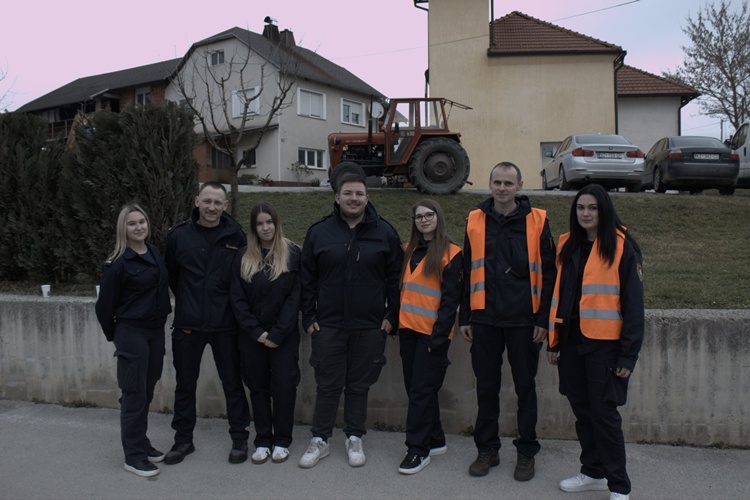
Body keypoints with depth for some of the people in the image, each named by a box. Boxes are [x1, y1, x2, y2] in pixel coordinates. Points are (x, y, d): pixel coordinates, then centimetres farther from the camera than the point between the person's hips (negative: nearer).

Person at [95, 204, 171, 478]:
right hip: (131, 333, -6)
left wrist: (162, 318, 13)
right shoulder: (118, 263, -13)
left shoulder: (155, 254, 6)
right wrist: (114, 335, 3)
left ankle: (141, 444, 29)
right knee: (134, 394, 0)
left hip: (156, 331, 6)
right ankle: (133, 456, 11)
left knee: (147, 391, 15)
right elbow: (105, 304, -7)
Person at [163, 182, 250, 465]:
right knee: (185, 384, 13)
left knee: (232, 383, 9)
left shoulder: (235, 237, -4)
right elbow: (171, 275, 10)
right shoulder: (179, 235, -1)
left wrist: (233, 306, 3)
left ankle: (239, 438, 23)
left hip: (225, 324, -1)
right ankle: (183, 439, 30)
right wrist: (188, 302, 10)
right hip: (187, 324, 1)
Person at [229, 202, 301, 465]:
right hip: (252, 335, 2)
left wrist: (277, 333, -12)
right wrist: (256, 331, -9)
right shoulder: (243, 258, 4)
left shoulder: (292, 254, -2)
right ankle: (262, 441, 22)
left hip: (284, 335, -2)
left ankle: (281, 441, 17)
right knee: (258, 387, 9)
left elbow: (295, 296, -7)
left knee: (283, 386, 1)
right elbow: (237, 298, 1)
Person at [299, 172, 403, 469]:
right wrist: (308, 318, 1)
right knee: (327, 385, 8)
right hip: (328, 325, 0)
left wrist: (392, 317, -1)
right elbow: (306, 279, 5)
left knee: (359, 386, 11)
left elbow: (395, 278, 3)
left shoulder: (384, 233, 1)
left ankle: (354, 439, 26)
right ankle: (320, 441, 22)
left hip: (370, 327, 0)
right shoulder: (319, 232, 3)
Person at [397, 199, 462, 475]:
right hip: (408, 329, 7)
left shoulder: (451, 253, -5)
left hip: (432, 332, -6)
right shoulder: (409, 251, 14)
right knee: (415, 387, 11)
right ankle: (435, 441, 24)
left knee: (421, 390, -4)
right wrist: (395, 320, 7)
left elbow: (450, 299, -9)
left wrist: (439, 335, -14)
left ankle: (418, 449, 6)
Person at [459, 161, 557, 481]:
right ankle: (487, 448, 26)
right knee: (486, 386, 10)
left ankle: (526, 452, 24)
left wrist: (543, 319, -5)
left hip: (524, 320, -2)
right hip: (485, 319, 2)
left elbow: (548, 273, 0)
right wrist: (464, 318, 5)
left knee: (525, 386, 9)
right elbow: (467, 273, 8)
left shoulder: (536, 221, -1)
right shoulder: (475, 221, 5)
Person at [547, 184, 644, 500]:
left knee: (604, 412, -1)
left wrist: (628, 354, -12)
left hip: (604, 343, -6)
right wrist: (554, 341, 11)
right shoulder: (568, 245, 10)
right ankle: (593, 472, 30)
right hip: (572, 341, 6)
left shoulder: (621, 247, -7)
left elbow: (633, 304, -9)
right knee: (582, 410, 14)